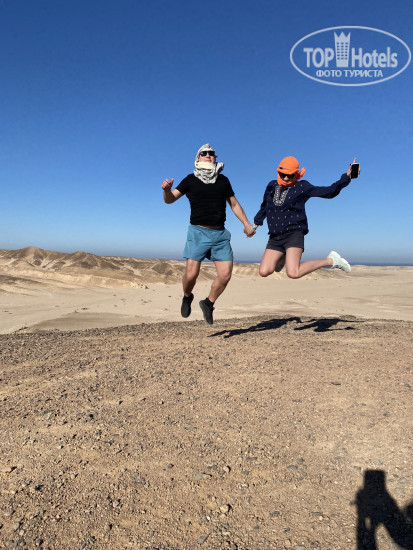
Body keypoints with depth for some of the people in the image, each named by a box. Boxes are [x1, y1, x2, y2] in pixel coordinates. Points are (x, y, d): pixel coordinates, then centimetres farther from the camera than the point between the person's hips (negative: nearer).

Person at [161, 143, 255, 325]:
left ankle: (208, 303, 20)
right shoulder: (190, 180, 5)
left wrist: (247, 224, 10)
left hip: (220, 233, 3)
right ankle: (187, 297, 23)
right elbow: (170, 200, 0)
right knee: (191, 274, -10)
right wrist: (167, 190, -22)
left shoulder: (223, 180, 13)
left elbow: (234, 204, 20)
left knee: (225, 275, -5)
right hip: (198, 232, -3)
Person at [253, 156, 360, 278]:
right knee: (264, 272, -7)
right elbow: (264, 207, 32)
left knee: (293, 273, -23)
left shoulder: (302, 187, 3)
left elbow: (329, 192, 0)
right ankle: (282, 259, 28)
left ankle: (330, 260, 0)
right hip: (275, 237, 5)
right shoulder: (272, 186, 14)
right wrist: (256, 223, 39)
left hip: (294, 233, -5)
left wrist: (346, 177, -9)